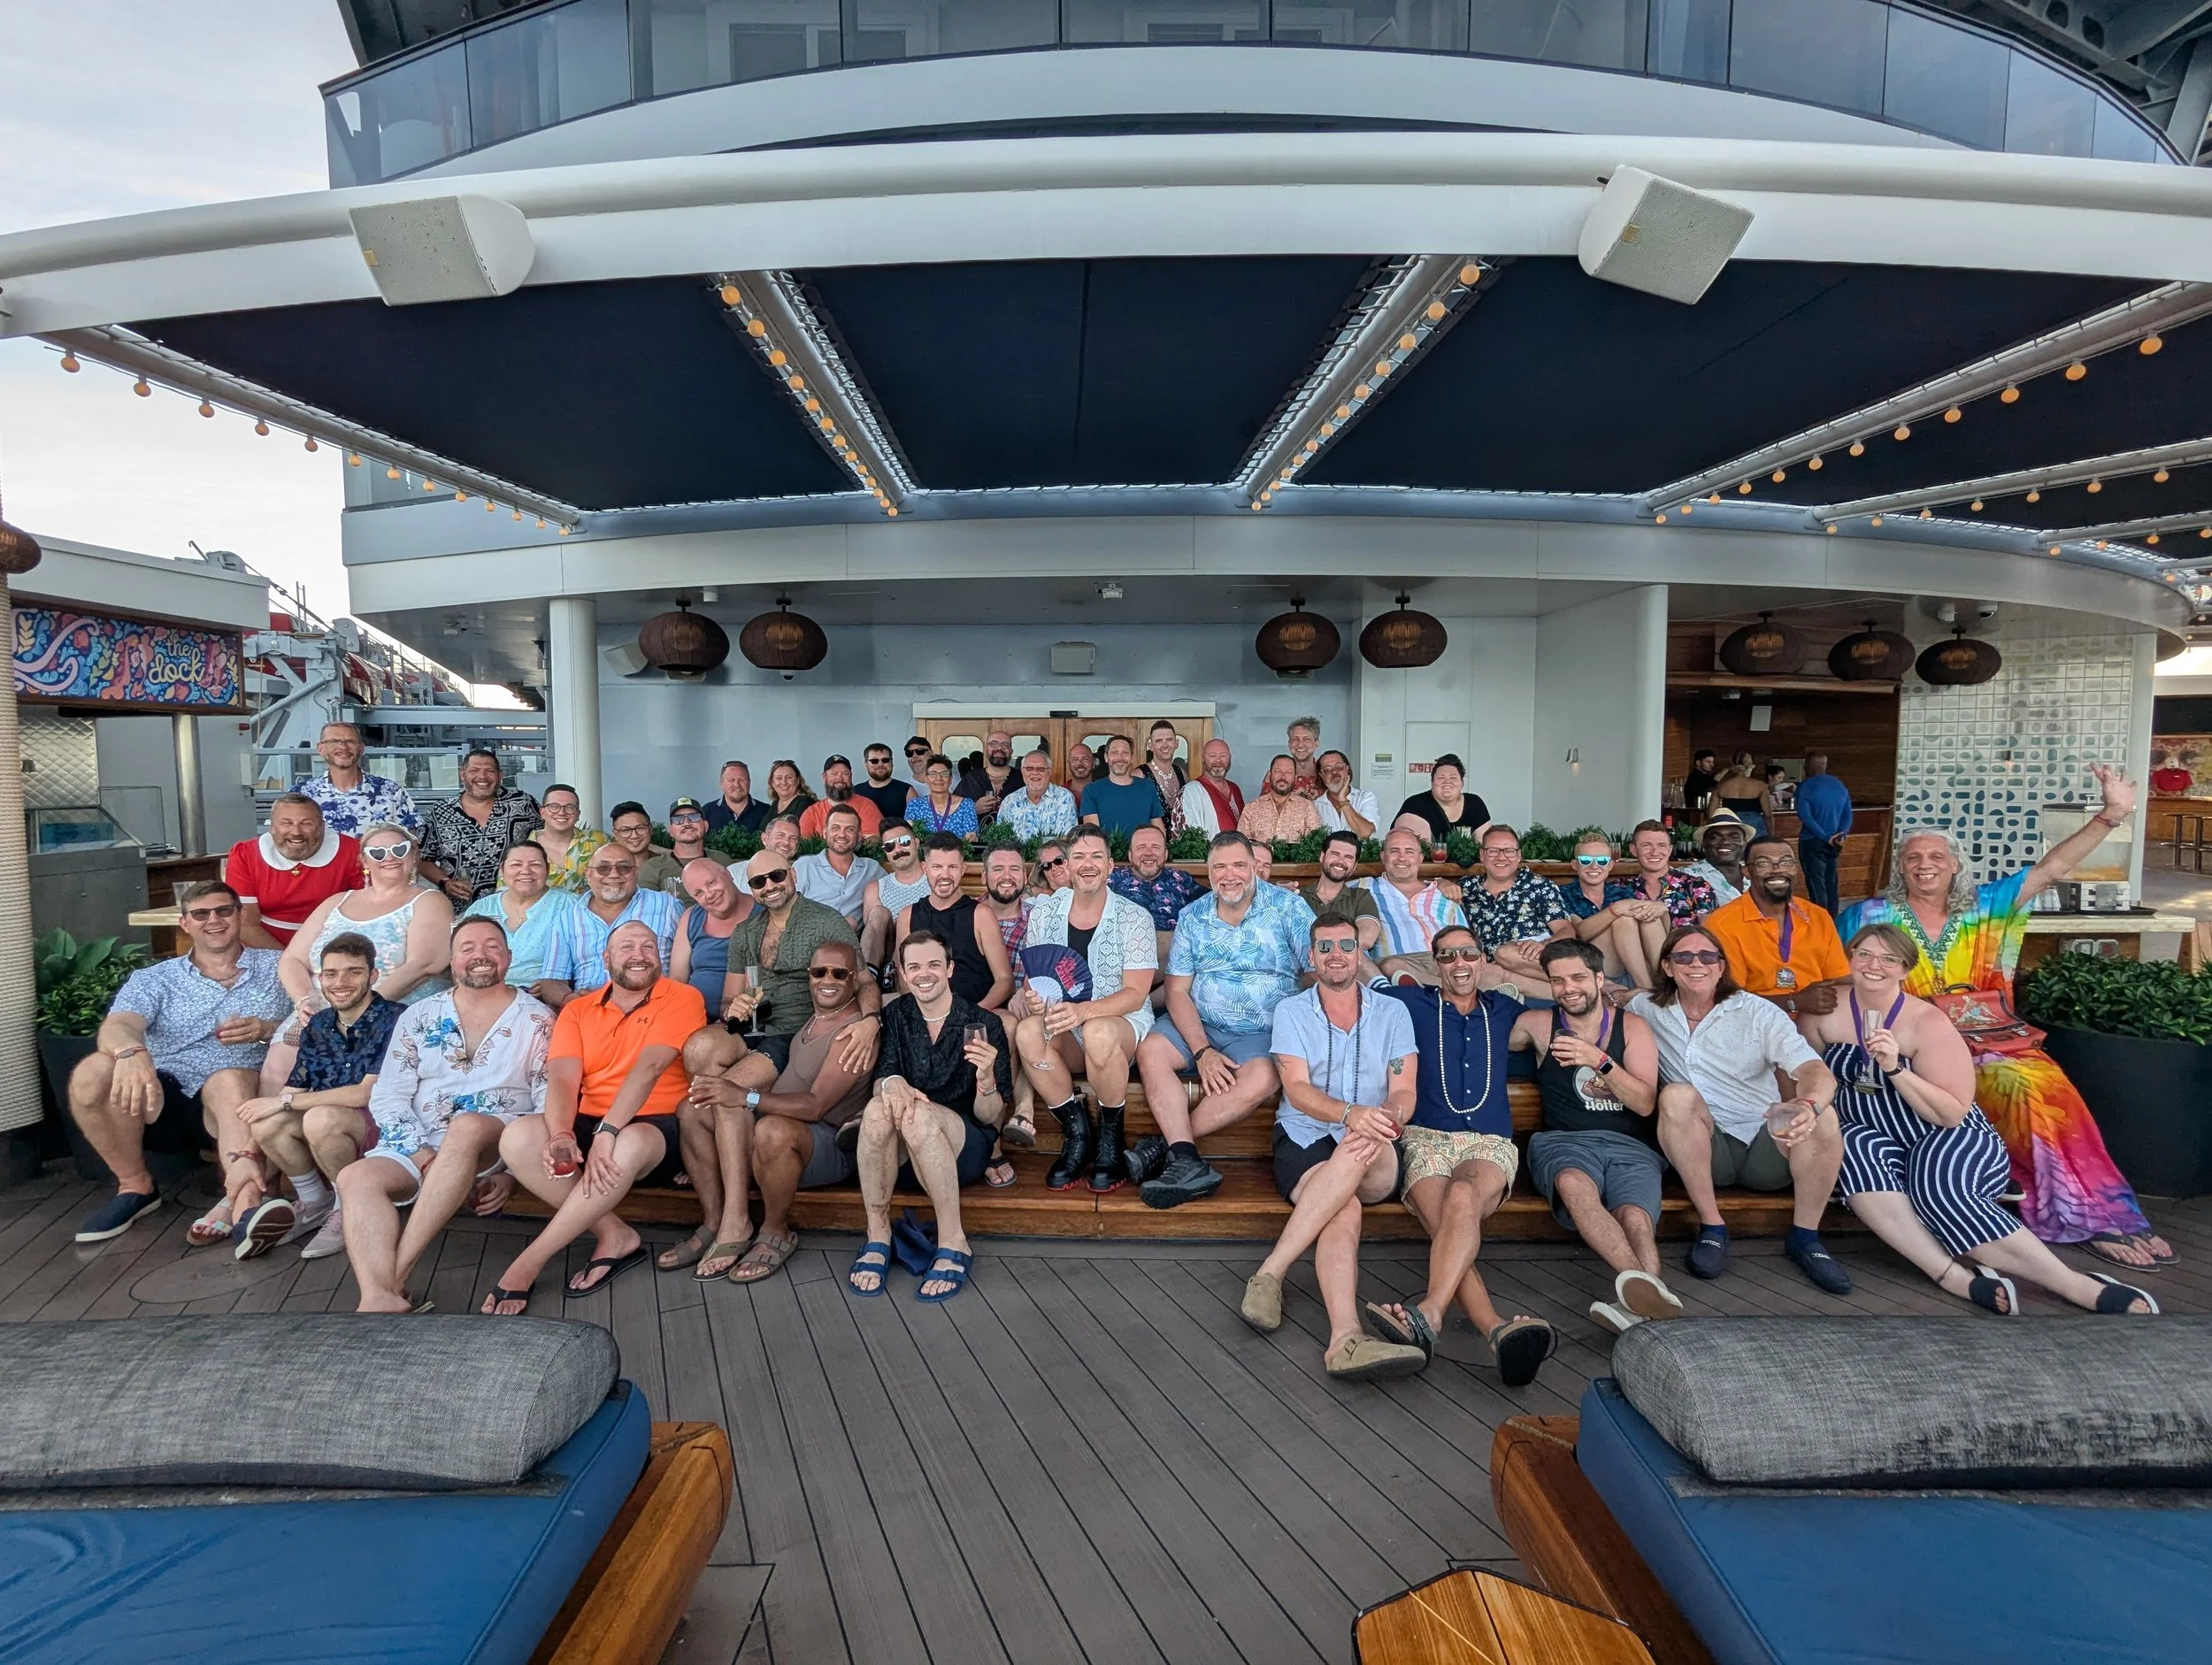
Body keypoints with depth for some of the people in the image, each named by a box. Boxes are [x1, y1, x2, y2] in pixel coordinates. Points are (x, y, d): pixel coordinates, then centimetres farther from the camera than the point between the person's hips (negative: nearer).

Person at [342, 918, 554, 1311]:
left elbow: (550, 1103, -1)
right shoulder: (419, 1017, 13)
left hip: (496, 1143, -3)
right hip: (420, 1144, 4)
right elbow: (387, 1097, 6)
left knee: (466, 1126, -36)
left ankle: (396, 1273, -32)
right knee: (356, 1179, -25)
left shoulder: (537, 1020, 4)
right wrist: (426, 1157, -10)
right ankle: (381, 1299, -40)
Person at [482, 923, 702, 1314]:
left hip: (656, 1125, -4)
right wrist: (560, 1136, -24)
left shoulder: (682, 999, -3)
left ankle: (526, 1265, -23)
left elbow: (649, 1067, -17)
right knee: (517, 1138, -23)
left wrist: (607, 1132, -29)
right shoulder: (577, 1010, 11)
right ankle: (614, 1235, -15)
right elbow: (562, 1079, -4)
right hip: (589, 1123, 5)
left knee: (630, 1145, -38)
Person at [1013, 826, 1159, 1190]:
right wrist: (1030, 997, -23)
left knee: (1098, 1032, -38)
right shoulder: (1044, 913, 4)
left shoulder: (1135, 918, -6)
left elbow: (1135, 994, -12)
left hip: (1122, 1022, -3)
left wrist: (1084, 1011, -30)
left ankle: (1110, 1138, -11)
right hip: (1063, 1029, 3)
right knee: (1027, 1032, -31)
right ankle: (1077, 1132, -11)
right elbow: (1032, 979, 3)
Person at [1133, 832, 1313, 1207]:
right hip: (1200, 1026, 3)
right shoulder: (1192, 917, 5)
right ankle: (1188, 1164, -29)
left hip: (1264, 1034, -2)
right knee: (1149, 1052, -24)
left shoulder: (1287, 906, -3)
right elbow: (1177, 991, 1)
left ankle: (1169, 1144, -19)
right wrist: (1202, 1052, -14)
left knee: (1260, 1078, -33)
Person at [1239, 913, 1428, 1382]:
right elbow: (1297, 1089, -3)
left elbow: (1404, 1092, 4)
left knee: (1359, 1151, -37)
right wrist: (1350, 1113, -25)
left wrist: (1387, 1117, -22)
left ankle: (1269, 1273, -38)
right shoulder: (1291, 1011, 11)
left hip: (1376, 1159, 1)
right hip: (1305, 1138, -1)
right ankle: (1346, 1338, -47)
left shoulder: (1392, 1013, 15)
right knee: (1345, 1207, -34)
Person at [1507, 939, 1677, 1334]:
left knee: (1635, 1217, -34)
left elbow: (1645, 1103, 3)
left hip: (1630, 1146, 1)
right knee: (1573, 1184, -39)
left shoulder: (1632, 1027, 13)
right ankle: (1646, 1285, -54)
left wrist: (1599, 1061, -13)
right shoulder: (1539, 1025, 15)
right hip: (1563, 1141, -1)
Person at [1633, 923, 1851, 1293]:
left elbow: (1815, 1071, -15)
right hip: (1704, 1151, 0)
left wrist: (1808, 1105, -38)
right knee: (1677, 1094, -29)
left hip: (1768, 1150, 1)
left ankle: (1804, 1237, -6)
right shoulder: (1647, 1010, 5)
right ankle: (1712, 1227, -17)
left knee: (1822, 1117, -28)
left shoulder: (1759, 1013, 0)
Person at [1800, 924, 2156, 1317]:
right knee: (1853, 1151, -33)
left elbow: (1952, 1114, -15)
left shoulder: (1928, 1023, -11)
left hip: (1949, 1140, -2)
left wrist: (1894, 1068, -28)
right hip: (1869, 1135, 2)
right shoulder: (1825, 1012, -3)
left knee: (1938, 1183, -34)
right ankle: (1955, 1276, -34)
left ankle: (2080, 1286, -22)